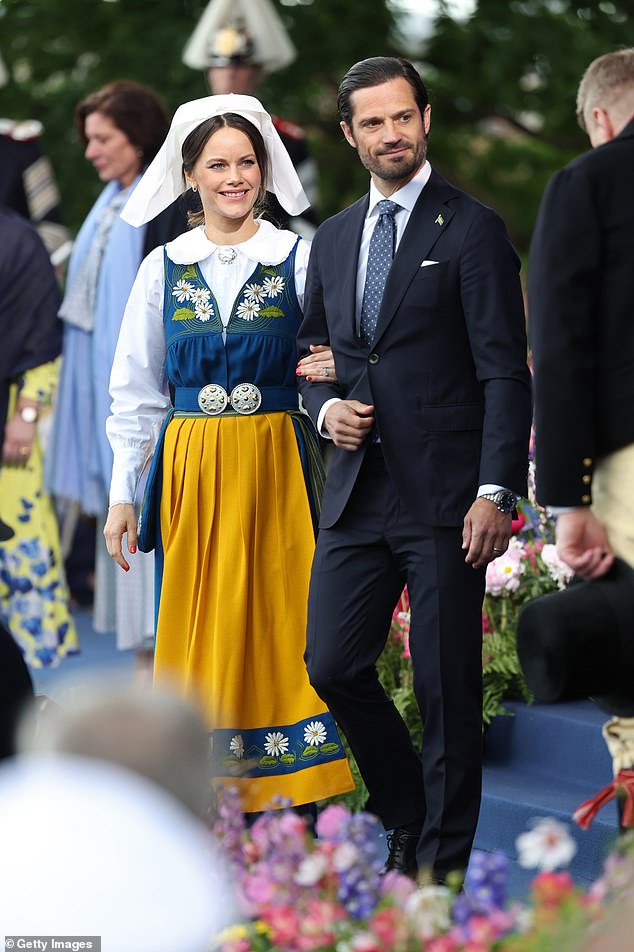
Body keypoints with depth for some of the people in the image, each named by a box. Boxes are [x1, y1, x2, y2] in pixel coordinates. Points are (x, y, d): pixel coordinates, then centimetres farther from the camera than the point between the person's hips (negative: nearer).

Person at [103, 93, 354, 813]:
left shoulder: (299, 259, 2)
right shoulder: (164, 268, 7)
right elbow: (135, 391, 9)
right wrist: (122, 495, 5)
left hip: (276, 466, -1)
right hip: (189, 470, 1)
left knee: (277, 619, -1)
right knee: (198, 625, 2)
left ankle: (285, 790, 6)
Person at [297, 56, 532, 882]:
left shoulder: (472, 229, -4)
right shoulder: (334, 237, 15)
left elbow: (505, 372, -8)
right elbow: (313, 348, 25)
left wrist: (497, 491, -16)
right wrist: (325, 406, 2)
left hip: (444, 493, -5)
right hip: (358, 492, 6)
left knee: (448, 688, 0)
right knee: (333, 666, 3)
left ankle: (443, 857, 12)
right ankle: (406, 814, 24)